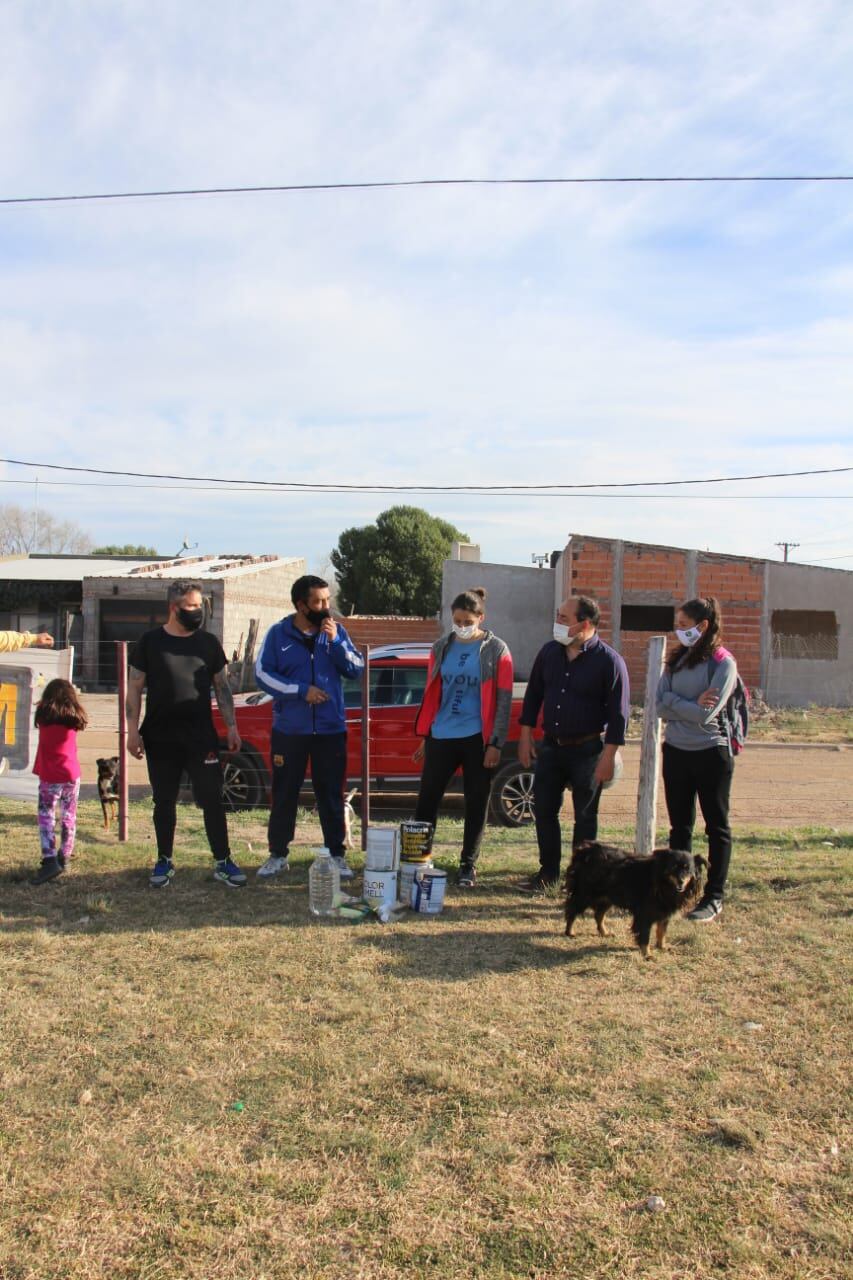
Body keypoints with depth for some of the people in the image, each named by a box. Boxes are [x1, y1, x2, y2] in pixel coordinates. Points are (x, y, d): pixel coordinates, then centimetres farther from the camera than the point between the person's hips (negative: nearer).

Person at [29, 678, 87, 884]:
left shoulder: (44, 716, -4)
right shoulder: (74, 718, 3)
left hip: (50, 776, -3)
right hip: (72, 774, 3)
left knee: (46, 816, -3)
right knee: (68, 817, 12)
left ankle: (50, 861, -17)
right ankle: (63, 858, 18)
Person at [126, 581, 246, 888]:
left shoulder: (208, 642, 7)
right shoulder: (150, 642, 1)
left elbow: (222, 687, 10)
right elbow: (134, 688, 2)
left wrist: (231, 726, 4)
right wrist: (133, 730, -5)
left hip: (201, 736, 1)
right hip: (160, 737, -1)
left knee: (212, 799, -2)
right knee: (164, 801, 9)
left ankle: (222, 862, 6)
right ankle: (164, 861, 22)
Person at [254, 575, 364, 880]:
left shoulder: (336, 631, 3)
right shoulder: (278, 634, -2)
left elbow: (357, 668, -3)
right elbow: (262, 674, -7)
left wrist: (335, 641, -17)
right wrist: (302, 690, -15)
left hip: (330, 729, 1)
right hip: (289, 730, -1)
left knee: (331, 794, 6)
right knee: (284, 793, 8)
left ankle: (336, 854, 17)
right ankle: (278, 854, 21)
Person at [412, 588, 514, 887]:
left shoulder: (496, 650, -4)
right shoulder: (441, 647, 6)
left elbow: (503, 700, -5)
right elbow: (431, 694, 12)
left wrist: (496, 743, -10)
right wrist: (424, 735, 10)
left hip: (478, 739, -3)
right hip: (441, 737, 3)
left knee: (475, 805, 7)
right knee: (426, 800, 5)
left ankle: (468, 865, 19)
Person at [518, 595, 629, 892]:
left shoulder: (609, 661, -12)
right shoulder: (549, 652, 4)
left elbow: (618, 712, -12)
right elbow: (533, 695, 12)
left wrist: (608, 756, -15)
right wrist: (525, 736, 8)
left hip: (587, 750, -5)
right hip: (550, 745, 5)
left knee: (585, 816, 6)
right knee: (544, 811, 8)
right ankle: (548, 872, 22)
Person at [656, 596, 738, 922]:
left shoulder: (723, 663, -10)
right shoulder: (676, 659, 8)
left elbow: (705, 715, -20)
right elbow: (660, 706, -2)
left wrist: (674, 702, -8)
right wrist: (692, 704, -16)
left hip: (711, 753, -6)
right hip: (675, 751, 6)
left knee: (716, 826, 6)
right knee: (679, 825, 13)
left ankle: (714, 897, 13)